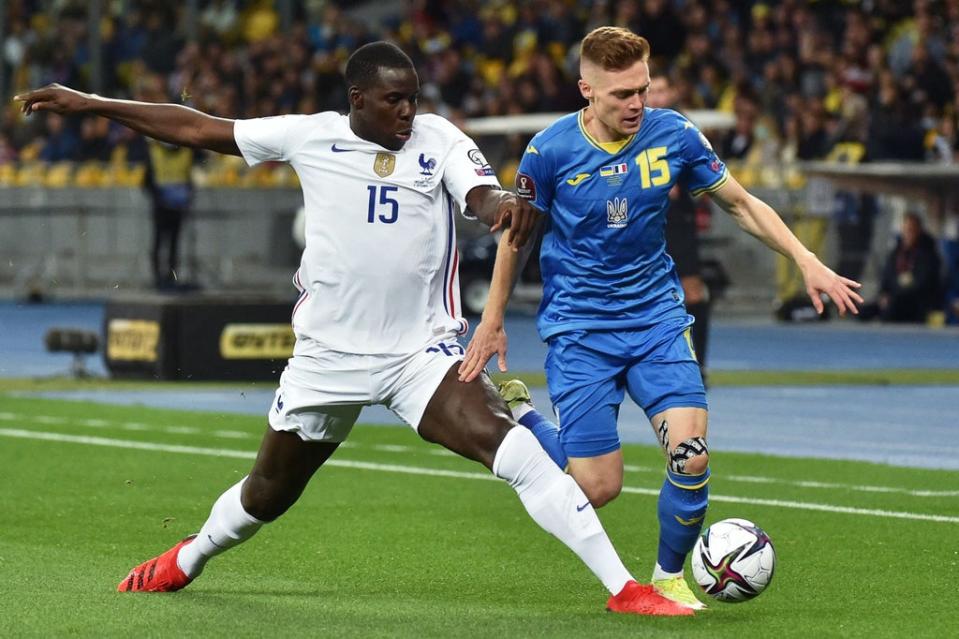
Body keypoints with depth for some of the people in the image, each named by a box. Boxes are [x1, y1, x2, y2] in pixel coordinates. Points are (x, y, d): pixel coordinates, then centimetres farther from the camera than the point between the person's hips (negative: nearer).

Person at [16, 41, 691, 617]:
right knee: (269, 492, 18)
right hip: (326, 356, 2)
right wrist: (90, 104, 5)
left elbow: (479, 193, -23)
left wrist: (504, 202, -48)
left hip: (422, 351, -2)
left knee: (510, 445, -23)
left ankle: (624, 586, -22)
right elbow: (200, 129, 4)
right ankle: (187, 560, 50)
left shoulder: (439, 139, -6)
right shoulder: (312, 136, -3)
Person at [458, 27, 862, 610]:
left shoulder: (674, 135, -6)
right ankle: (515, 412, 23)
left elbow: (741, 204, 7)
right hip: (579, 330, -2)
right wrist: (492, 321, 8)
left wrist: (807, 261, -3)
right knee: (598, 487, -7)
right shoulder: (550, 151, -13)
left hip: (657, 317, 2)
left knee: (691, 453, -17)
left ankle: (670, 577, 8)